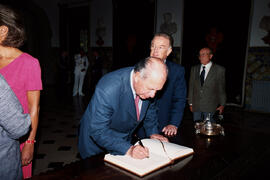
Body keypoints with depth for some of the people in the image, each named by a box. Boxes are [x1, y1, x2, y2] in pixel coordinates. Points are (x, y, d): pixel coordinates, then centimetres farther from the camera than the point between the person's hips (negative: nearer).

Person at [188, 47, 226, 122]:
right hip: (196, 106, 3)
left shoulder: (219, 69, -3)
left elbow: (221, 88, 1)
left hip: (210, 107, -3)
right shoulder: (194, 69, 8)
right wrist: (190, 103, 7)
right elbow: (191, 87, 9)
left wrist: (222, 105, 3)